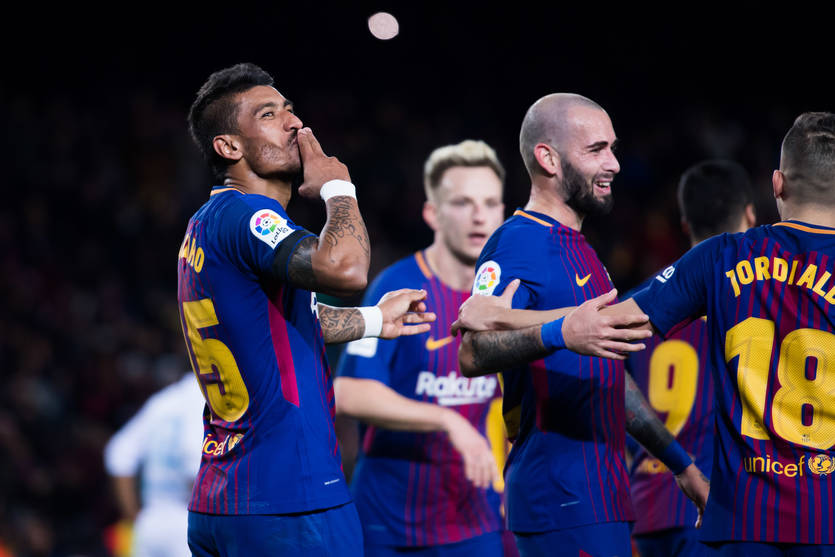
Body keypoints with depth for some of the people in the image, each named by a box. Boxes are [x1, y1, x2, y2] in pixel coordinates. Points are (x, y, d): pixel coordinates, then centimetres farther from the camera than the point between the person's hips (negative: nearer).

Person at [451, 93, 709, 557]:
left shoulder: (578, 249, 22)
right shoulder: (519, 244, -11)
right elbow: (473, 355, -27)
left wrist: (683, 465, 31)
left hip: (600, 496, 10)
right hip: (564, 502, -10)